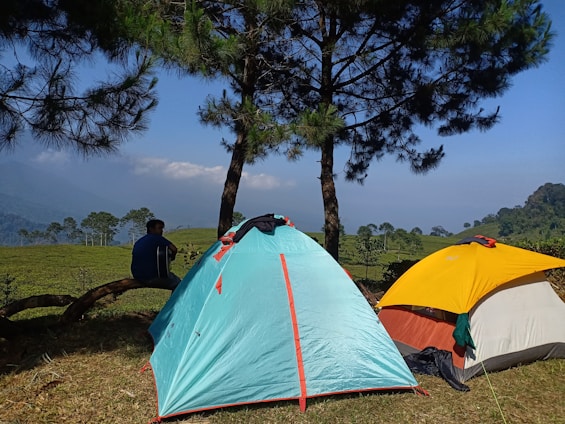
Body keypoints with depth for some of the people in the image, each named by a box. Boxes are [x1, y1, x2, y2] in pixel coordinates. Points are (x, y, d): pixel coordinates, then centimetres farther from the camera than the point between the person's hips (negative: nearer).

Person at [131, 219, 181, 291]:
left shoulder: (138, 242, 15)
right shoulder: (156, 238, -8)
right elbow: (174, 249, -17)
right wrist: (171, 257, 5)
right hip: (152, 278, -8)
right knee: (177, 283, 7)